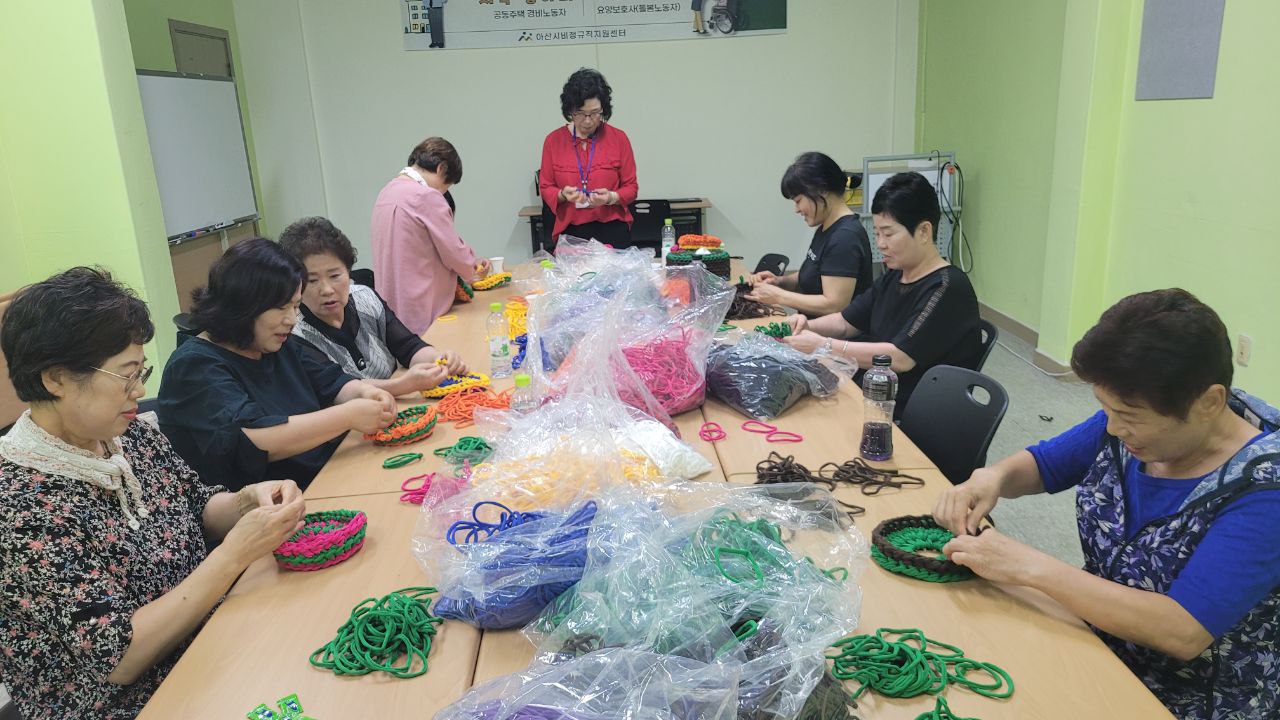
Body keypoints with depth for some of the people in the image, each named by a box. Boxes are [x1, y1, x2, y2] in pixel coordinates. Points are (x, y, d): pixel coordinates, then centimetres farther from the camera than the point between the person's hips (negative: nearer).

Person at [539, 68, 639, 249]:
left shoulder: (618, 138, -1)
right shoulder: (554, 140, 2)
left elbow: (631, 187, 2)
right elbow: (545, 189, 5)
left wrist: (611, 197, -17)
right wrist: (563, 195, -16)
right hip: (570, 233, 1)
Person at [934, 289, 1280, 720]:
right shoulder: (1136, 417, -8)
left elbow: (1184, 632, -33)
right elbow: (1043, 462, 7)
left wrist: (1031, 567, -33)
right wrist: (993, 476, -15)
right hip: (1096, 646, 6)